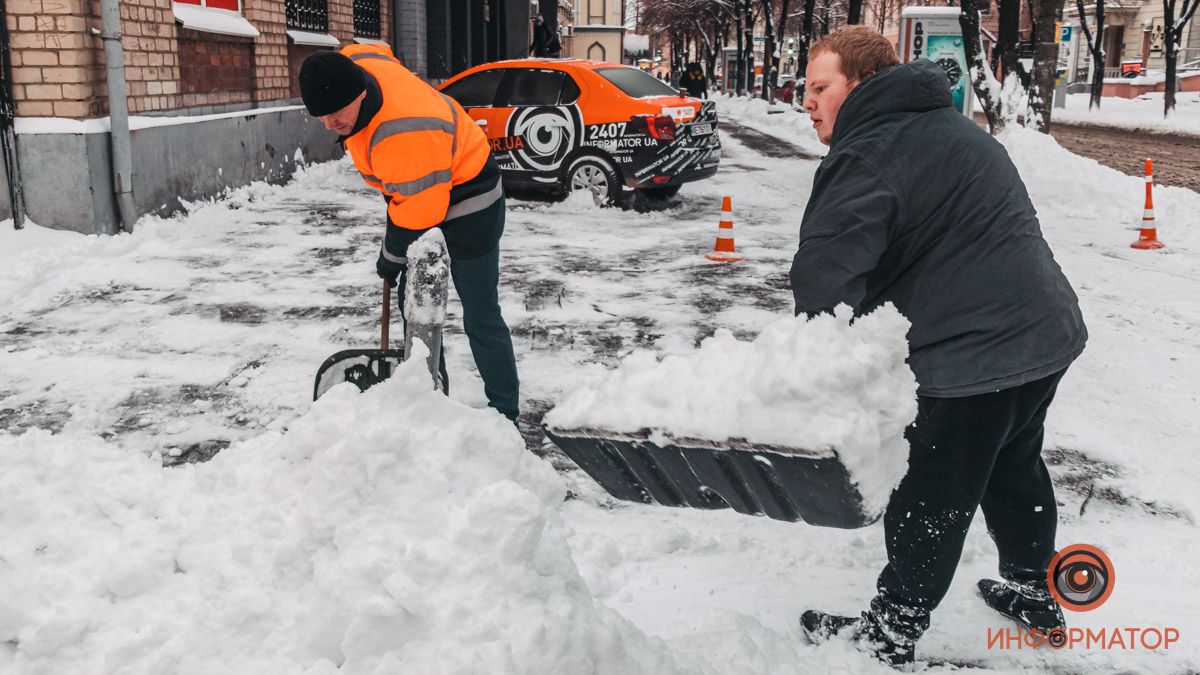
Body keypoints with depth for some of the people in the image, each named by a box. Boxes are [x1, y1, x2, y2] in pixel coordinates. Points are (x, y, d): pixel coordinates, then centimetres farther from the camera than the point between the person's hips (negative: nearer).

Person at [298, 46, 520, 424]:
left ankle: (504, 414, 5)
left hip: (466, 202, -10)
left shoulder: (404, 134, -39)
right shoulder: (354, 62, -12)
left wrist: (392, 255, -12)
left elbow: (422, 207, -30)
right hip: (418, 188, 10)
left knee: (480, 317, -6)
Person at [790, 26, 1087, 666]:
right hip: (1048, 330, 10)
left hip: (975, 355, -10)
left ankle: (890, 633, 21)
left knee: (928, 500, 5)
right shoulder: (948, 125, 17)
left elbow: (827, 276, -24)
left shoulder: (868, 154, -15)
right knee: (1014, 467, 28)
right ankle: (1033, 594, 46)